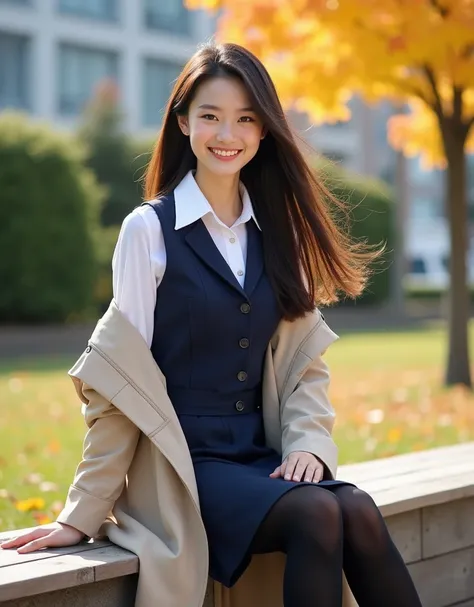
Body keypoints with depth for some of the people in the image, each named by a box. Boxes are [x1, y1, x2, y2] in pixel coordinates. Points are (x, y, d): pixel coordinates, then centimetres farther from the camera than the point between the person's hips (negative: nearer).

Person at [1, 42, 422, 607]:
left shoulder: (277, 232, 12)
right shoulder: (149, 229, -3)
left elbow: (304, 360, 13)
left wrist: (308, 442, -5)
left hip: (260, 458, 4)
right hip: (182, 462, -4)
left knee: (359, 513, -25)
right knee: (316, 513, -30)